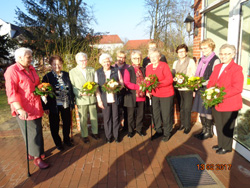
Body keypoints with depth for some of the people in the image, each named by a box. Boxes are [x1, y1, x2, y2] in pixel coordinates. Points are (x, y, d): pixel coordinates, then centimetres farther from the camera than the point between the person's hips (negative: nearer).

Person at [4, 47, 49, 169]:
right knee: (32, 133, 3)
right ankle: (37, 158, 18)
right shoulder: (12, 71, -13)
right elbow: (11, 93, -19)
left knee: (37, 131, 15)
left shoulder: (31, 69, 9)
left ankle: (32, 152, 34)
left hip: (36, 107, 7)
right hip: (24, 110, -7)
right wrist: (20, 109, -26)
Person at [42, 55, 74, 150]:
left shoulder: (66, 75, 2)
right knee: (54, 125, 10)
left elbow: (71, 89, 6)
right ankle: (58, 143, 31)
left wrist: (72, 102, 5)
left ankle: (66, 139, 40)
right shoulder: (47, 77, -7)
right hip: (54, 106, -3)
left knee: (67, 123, 16)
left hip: (66, 105, 3)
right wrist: (45, 107, -10)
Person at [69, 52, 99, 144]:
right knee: (83, 119, 8)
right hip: (81, 99, -2)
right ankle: (84, 135, 26)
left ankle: (95, 132, 33)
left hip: (92, 98, 2)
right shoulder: (72, 72, -1)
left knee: (94, 117, 12)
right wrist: (80, 93, -17)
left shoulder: (92, 70, 8)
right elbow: (72, 87, -2)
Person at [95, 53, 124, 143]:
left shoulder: (116, 71, 3)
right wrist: (99, 100, -2)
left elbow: (121, 83, 8)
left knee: (115, 118, 7)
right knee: (106, 119, 8)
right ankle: (108, 136, 25)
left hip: (115, 98, 0)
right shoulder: (98, 72, 4)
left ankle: (116, 135, 24)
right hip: (104, 100, 0)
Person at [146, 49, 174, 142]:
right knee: (155, 114, 13)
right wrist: (148, 91, -5)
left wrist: (158, 84, -27)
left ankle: (167, 133, 23)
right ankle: (158, 131, 33)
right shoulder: (148, 67, 5)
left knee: (166, 115, 3)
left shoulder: (164, 65, -11)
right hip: (154, 95, 5)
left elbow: (170, 79, -18)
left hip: (166, 94, -5)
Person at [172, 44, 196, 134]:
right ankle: (182, 123, 25)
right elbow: (173, 74, 16)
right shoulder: (175, 63, 15)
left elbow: (193, 75, -6)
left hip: (187, 88, -4)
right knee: (181, 107, 12)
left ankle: (187, 126, 9)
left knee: (187, 108, -3)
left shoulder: (191, 61, -1)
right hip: (178, 88, 5)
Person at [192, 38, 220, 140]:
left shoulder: (215, 60, -8)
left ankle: (209, 132, 17)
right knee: (201, 110, 12)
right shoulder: (201, 60, 16)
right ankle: (204, 130, 27)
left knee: (208, 111, 1)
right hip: (200, 89, 7)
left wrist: (203, 83, -19)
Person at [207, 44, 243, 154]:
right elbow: (211, 82, 13)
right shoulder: (217, 67, 13)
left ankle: (226, 147, 26)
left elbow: (237, 88, -19)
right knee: (219, 126, 17)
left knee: (227, 127, 9)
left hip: (229, 104, -6)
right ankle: (221, 144, 35)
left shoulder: (236, 68, -10)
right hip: (216, 103, 6)